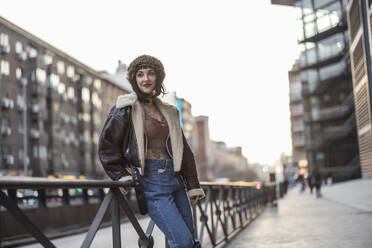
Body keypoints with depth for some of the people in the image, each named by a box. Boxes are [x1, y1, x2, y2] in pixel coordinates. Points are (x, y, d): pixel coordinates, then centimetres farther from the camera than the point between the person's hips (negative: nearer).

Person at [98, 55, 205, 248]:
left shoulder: (167, 111, 14)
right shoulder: (126, 109, -3)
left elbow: (183, 150, 16)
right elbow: (106, 145, -2)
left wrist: (193, 185, 13)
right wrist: (121, 176, -8)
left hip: (175, 180, 7)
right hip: (151, 183, -6)